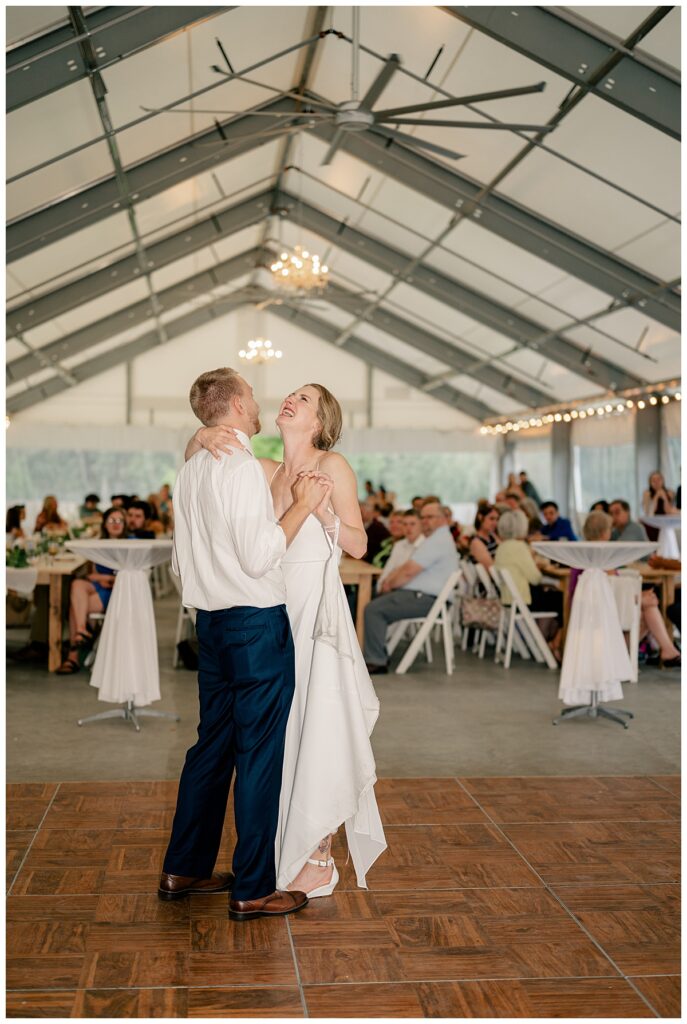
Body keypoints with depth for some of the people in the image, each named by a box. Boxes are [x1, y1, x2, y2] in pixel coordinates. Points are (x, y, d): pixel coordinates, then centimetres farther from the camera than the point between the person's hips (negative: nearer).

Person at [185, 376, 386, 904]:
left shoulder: (333, 465, -6)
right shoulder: (269, 471, 8)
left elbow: (359, 545, -6)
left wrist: (320, 509, -20)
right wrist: (204, 435, -6)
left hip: (317, 613, -6)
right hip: (275, 611, 6)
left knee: (317, 731, 1)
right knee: (283, 734, 12)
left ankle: (317, 858, 14)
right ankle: (292, 849, 26)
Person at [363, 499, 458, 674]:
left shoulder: (438, 541, -16)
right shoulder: (437, 538, 21)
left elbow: (408, 572, -20)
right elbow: (407, 566, 22)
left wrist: (390, 584, -3)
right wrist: (390, 579, 5)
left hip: (423, 599, -12)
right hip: (420, 595, 12)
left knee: (373, 610, -19)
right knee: (374, 604, 13)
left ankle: (376, 661, -14)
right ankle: (378, 654, 14)